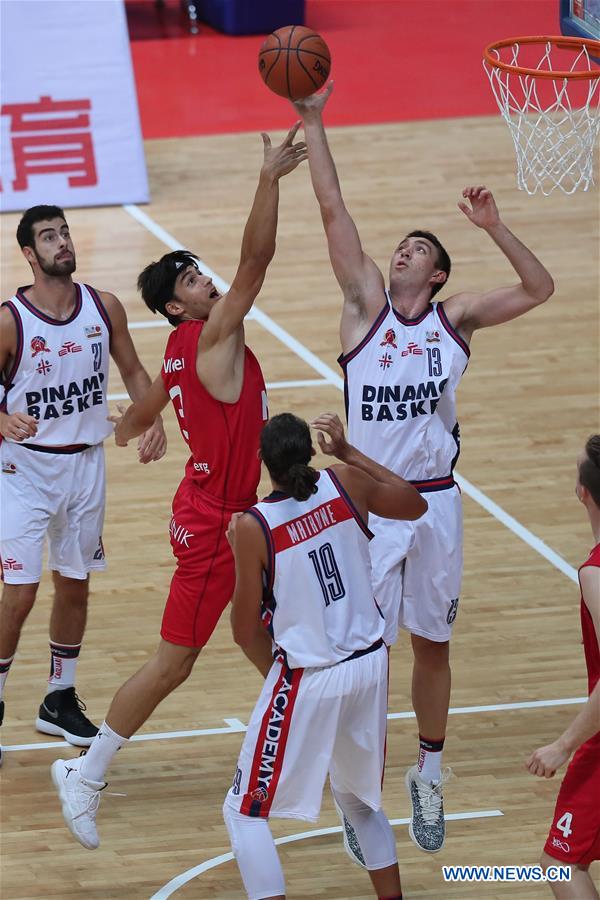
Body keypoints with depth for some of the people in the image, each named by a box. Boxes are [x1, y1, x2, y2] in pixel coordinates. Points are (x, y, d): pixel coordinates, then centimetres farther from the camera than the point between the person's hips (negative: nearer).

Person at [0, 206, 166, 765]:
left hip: (85, 463, 5)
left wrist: (153, 420, -7)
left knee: (74, 585, 14)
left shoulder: (104, 308, -4)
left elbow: (132, 371, 9)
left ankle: (59, 701, 30)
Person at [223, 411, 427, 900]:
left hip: (309, 682, -5)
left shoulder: (254, 527, -17)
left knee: (246, 813, 9)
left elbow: (245, 634, -8)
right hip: (370, 666, 5)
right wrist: (350, 453, 19)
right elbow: (415, 504, 15)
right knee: (360, 800, 27)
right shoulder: (346, 484, -7)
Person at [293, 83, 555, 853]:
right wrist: (312, 124, -14)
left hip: (435, 501, 2)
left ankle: (429, 774, 29)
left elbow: (539, 289, -2)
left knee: (431, 641, 13)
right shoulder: (365, 303, -1)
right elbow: (333, 212, -8)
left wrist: (493, 228, -13)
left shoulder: (455, 318, 3)